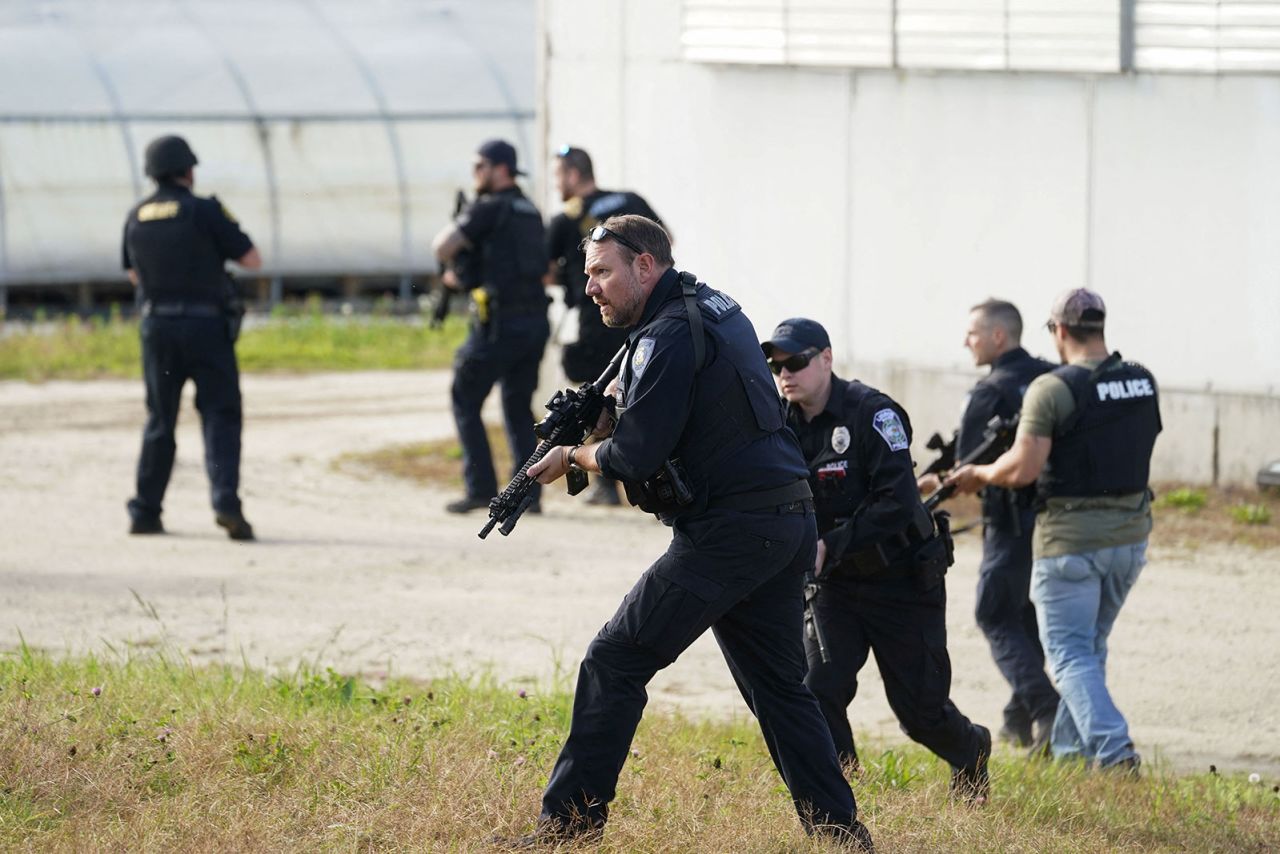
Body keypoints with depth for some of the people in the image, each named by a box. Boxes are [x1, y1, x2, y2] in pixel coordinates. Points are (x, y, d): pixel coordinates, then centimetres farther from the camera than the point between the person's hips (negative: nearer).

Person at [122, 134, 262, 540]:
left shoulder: (137, 217, 6)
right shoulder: (204, 211, -9)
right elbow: (252, 260, -5)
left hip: (157, 326, 4)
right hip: (206, 326, -4)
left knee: (159, 421, 14)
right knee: (220, 416, -1)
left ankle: (145, 512, 15)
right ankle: (226, 500, -19)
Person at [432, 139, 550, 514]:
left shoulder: (490, 209, -9)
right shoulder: (530, 212, 16)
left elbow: (443, 247, -15)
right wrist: (467, 275, 20)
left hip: (500, 324, -7)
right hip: (536, 321, 7)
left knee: (465, 401, 5)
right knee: (519, 409, 14)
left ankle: (481, 487, -1)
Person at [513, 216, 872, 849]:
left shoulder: (668, 337, -13)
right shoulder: (718, 309, 17)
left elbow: (636, 457, -17)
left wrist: (575, 455, 2)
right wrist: (606, 411, 11)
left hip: (728, 531, -9)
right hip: (789, 527, 9)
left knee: (613, 665, -5)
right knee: (777, 685, 15)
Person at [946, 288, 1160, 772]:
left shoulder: (1053, 389, -15)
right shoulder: (1142, 383, 5)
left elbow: (1023, 469, -19)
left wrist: (980, 475, 0)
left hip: (1070, 539, -6)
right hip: (1130, 534, 6)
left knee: (1070, 654, -3)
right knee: (1090, 647, 20)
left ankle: (1114, 752, -19)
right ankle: (1069, 748, 26)